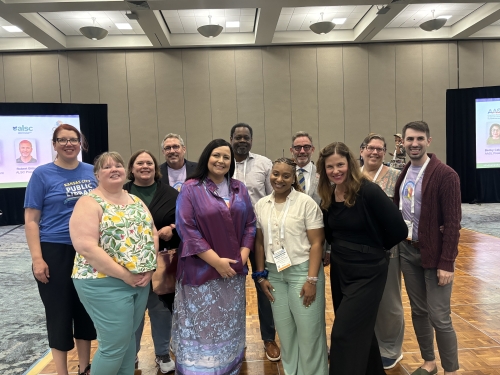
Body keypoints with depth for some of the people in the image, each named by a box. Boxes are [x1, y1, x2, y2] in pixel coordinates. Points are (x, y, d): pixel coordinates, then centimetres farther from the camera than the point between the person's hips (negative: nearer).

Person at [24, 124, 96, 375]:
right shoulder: (42, 174, -5)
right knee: (60, 313, 8)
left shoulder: (92, 172, 4)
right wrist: (37, 258, -14)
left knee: (86, 310, 13)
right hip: (55, 252, -3)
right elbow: (31, 220, -6)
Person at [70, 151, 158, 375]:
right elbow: (87, 248, -21)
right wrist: (126, 275, -19)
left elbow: (152, 233, 11)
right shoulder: (90, 203, -11)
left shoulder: (136, 201, 11)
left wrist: (149, 268, -5)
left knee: (129, 337, 18)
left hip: (142, 282, 7)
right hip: (105, 284, -6)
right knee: (114, 345, 1)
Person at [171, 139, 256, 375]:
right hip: (201, 271, -4)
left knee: (230, 326, 15)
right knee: (201, 327, 4)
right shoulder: (191, 189, -6)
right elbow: (186, 229, -13)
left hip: (234, 271, 4)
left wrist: (242, 257, -5)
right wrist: (217, 261, -16)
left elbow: (250, 224, 9)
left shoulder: (239, 189, 8)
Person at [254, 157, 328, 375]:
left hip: (302, 270, -4)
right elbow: (259, 242, 10)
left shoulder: (306, 203, -9)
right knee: (284, 329, 15)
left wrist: (312, 279, -14)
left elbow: (316, 243, -10)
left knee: (308, 330, 5)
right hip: (274, 273, 4)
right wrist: (261, 275, 7)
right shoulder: (261, 205, 4)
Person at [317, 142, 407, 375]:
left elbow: (398, 230, -18)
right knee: (359, 329, 21)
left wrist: (373, 249, -4)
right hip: (339, 269, 7)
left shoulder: (368, 191, -19)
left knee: (345, 333, -2)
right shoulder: (328, 197, 0)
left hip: (367, 272, -7)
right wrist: (343, 250, 1)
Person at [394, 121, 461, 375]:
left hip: (434, 254, -6)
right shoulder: (403, 174, 6)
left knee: (439, 318, 0)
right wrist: (397, 244, 3)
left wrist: (446, 262, -18)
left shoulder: (445, 175, -14)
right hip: (408, 251, 6)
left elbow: (452, 222, -16)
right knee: (418, 311, 16)